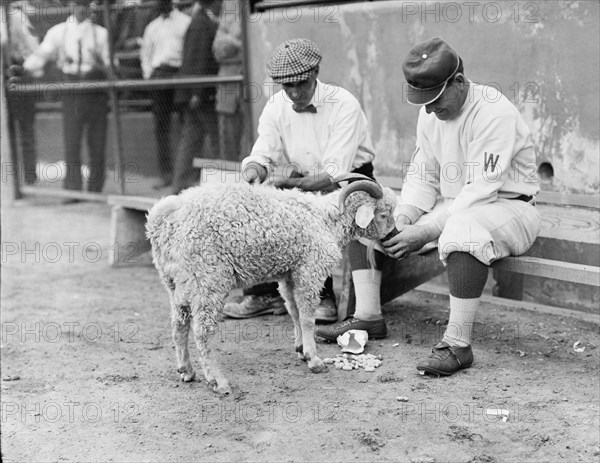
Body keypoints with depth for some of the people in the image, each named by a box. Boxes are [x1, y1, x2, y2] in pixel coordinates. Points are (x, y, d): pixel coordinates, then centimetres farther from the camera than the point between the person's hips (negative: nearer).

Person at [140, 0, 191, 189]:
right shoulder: (152, 27, 18)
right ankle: (166, 173, 3)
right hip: (159, 76, 4)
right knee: (161, 125, 1)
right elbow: (145, 53, 21)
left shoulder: (186, 22, 6)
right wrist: (148, 74, 7)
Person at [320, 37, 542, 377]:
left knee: (464, 227, -42)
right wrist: (403, 219, -14)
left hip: (508, 207, -8)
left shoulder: (495, 113, -24)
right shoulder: (430, 113, 2)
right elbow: (422, 176, 5)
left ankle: (458, 344, -37)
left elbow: (481, 190, -29)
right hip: (454, 207, 8)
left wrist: (426, 232, -33)